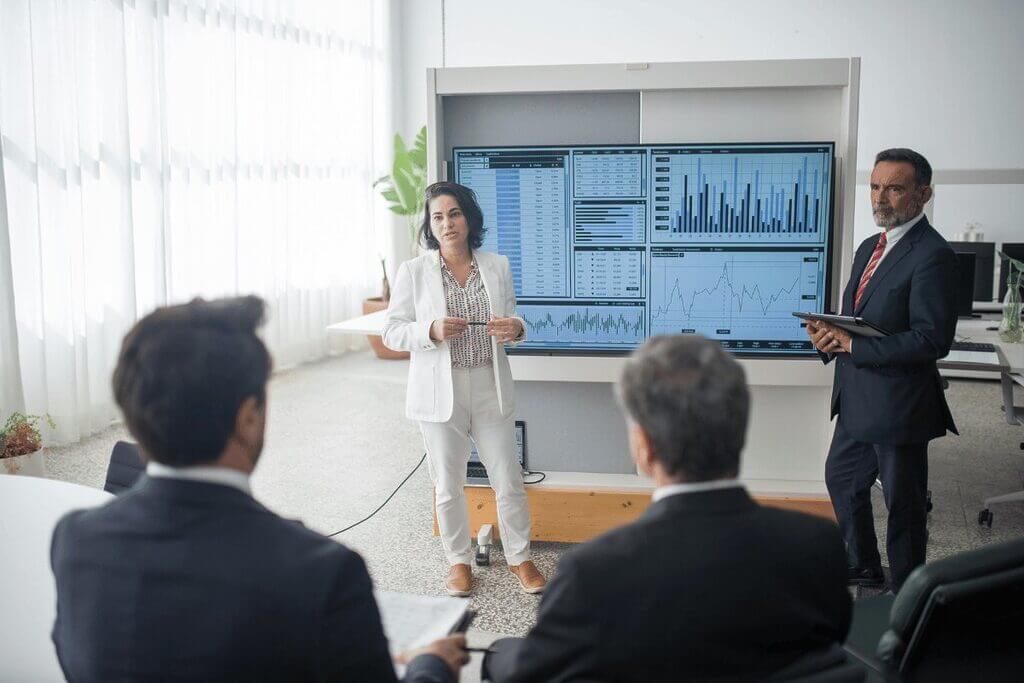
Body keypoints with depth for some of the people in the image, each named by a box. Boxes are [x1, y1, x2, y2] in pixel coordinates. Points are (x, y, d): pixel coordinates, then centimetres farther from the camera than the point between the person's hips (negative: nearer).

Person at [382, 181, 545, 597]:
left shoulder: (497, 266, 6)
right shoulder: (413, 272, -1)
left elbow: (512, 324, 13)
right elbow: (392, 333, -1)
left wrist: (515, 328, -11)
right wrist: (431, 331, -20)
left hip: (490, 390, 2)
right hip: (440, 392, -1)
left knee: (508, 480, 5)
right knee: (448, 485, 8)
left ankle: (519, 557, 24)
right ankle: (459, 561, 27)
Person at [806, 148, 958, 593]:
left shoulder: (932, 255, -18)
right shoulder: (870, 248, 11)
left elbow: (932, 340, -25)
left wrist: (853, 345, -24)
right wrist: (829, 336, -4)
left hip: (897, 403, -9)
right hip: (857, 400, 10)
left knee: (903, 504, 6)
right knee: (841, 478, 23)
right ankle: (864, 567, 43)